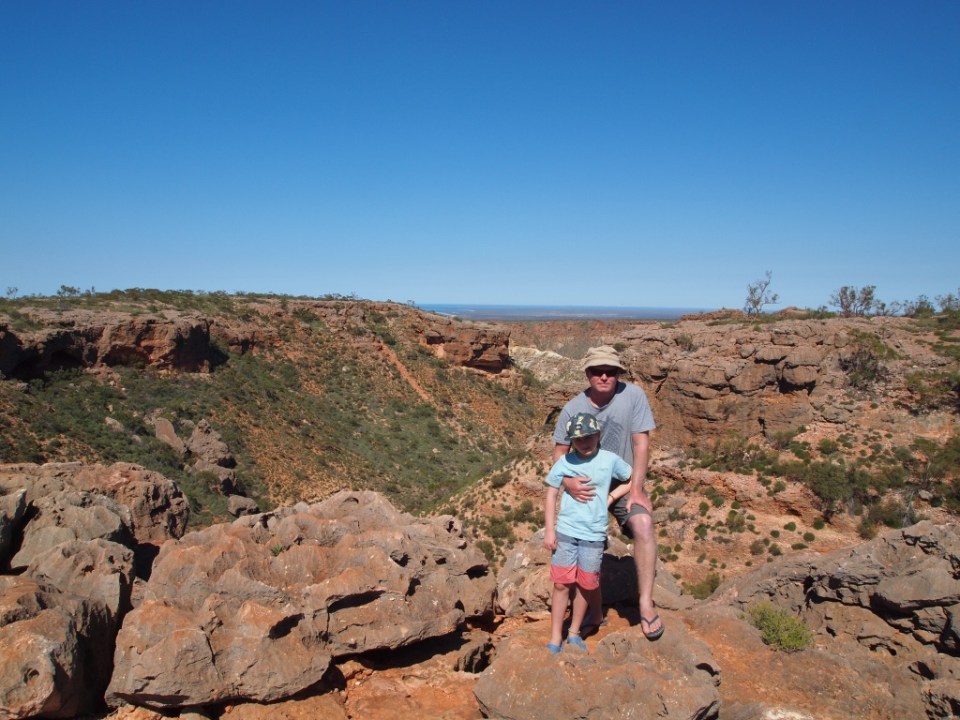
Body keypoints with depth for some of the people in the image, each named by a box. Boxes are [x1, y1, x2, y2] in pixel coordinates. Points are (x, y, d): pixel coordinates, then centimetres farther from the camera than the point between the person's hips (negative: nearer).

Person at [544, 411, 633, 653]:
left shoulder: (611, 460, -4)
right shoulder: (564, 462, -4)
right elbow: (551, 495, 2)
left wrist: (611, 497, -1)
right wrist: (549, 530, -3)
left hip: (593, 535, 0)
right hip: (565, 532, 0)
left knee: (584, 586, 11)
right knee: (561, 584, 4)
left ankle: (574, 633, 31)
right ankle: (555, 639, 15)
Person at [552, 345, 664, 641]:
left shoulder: (633, 395, -16)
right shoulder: (572, 409, -12)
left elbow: (641, 443, -15)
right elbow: (559, 453, -6)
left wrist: (636, 489, -21)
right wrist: (568, 481, -27)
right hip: (586, 486, 2)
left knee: (643, 525, -30)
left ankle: (646, 603, -19)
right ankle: (595, 612, 28)